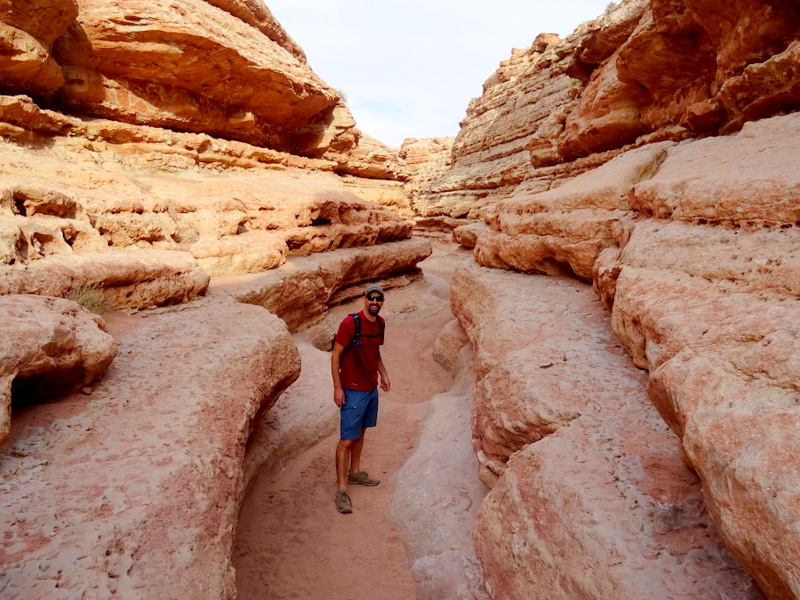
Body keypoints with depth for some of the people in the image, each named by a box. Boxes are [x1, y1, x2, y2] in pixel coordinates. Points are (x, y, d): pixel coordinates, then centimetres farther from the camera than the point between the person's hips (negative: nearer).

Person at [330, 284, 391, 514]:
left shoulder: (380, 323, 4)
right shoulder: (350, 323, -18)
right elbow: (335, 356, -14)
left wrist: (383, 374, 11)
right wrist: (337, 387, -16)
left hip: (372, 389, 7)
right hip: (353, 390, -7)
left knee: (360, 432, 20)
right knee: (347, 440, -3)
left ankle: (355, 472, 37)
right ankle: (341, 489, 6)